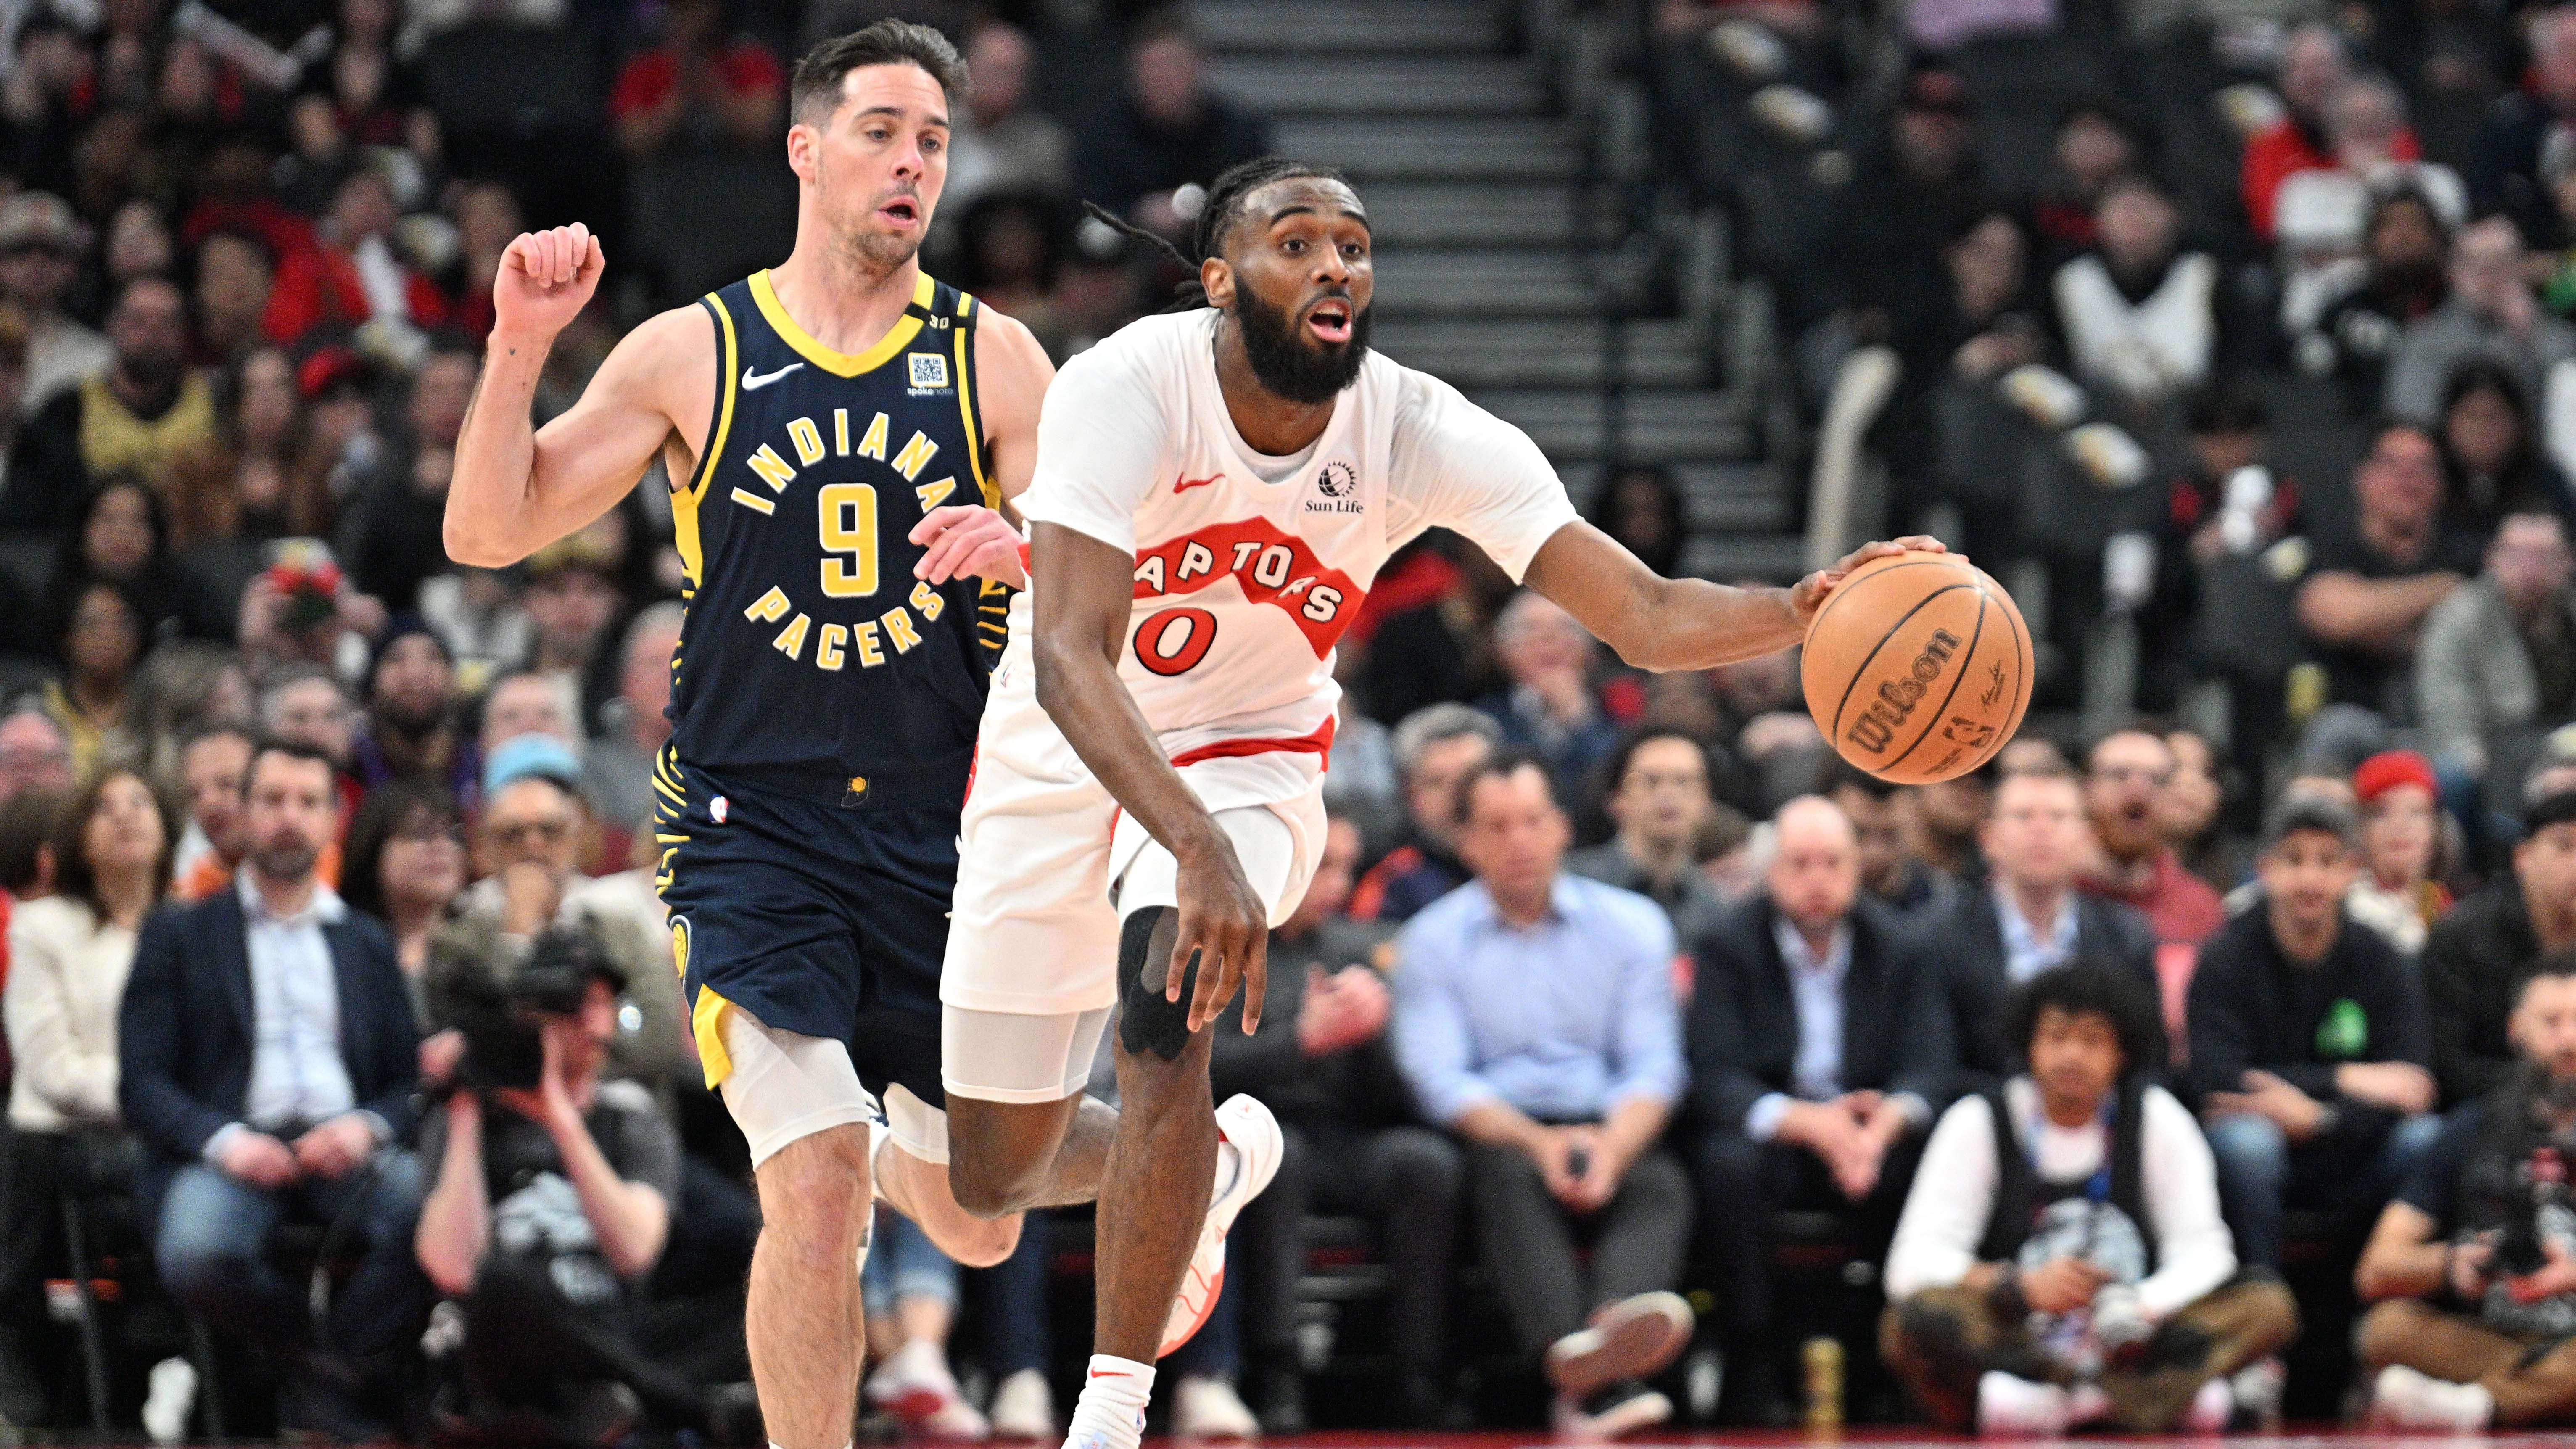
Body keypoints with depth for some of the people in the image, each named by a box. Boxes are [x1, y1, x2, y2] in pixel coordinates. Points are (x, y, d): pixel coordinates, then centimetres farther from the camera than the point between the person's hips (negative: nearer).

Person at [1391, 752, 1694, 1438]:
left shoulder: (1631, 924, 13)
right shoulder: (1432, 939, 9)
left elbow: (1654, 1066, 3)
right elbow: (1440, 1078, -2)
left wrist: (1612, 1148, -19)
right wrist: (1539, 1143, -20)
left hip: (1609, 1132, 1)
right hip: (1499, 1134, -1)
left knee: (1661, 1183, -31)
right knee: (1511, 1174, -35)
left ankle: (1614, 1322, -65)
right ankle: (1589, 1376, -59)